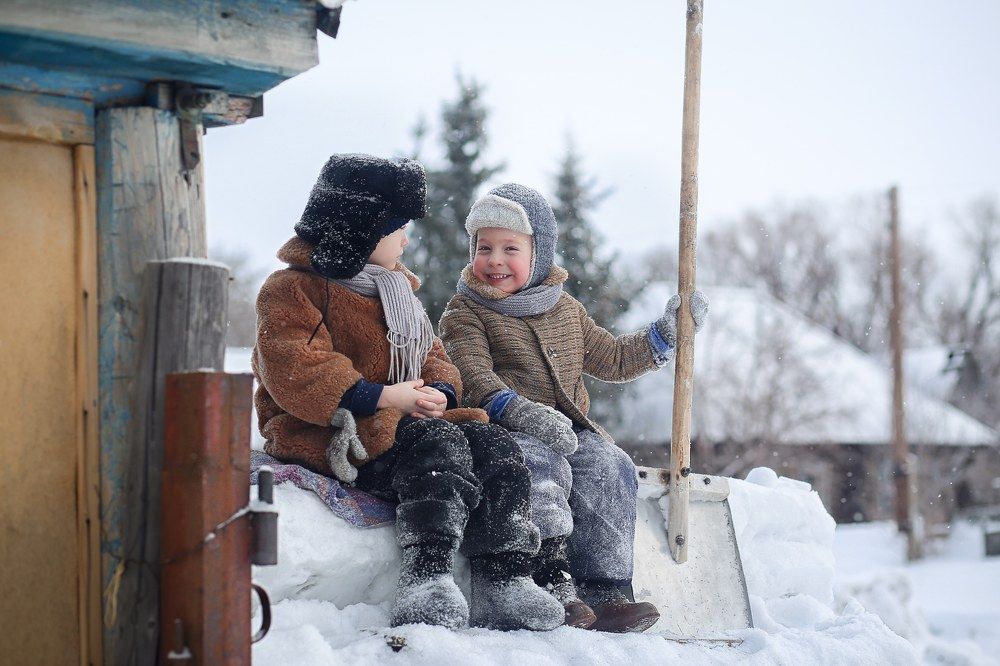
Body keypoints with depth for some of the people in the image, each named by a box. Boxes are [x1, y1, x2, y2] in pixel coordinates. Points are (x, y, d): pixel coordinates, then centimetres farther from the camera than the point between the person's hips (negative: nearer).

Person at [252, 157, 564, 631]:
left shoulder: (394, 290, 24)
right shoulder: (293, 289, -5)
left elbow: (432, 356, 23)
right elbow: (294, 372, -20)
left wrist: (439, 391, -3)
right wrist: (384, 396, -25)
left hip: (403, 420, 8)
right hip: (332, 433, -8)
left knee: (496, 447, -14)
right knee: (441, 444, -33)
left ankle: (505, 584, -21)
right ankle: (425, 584, -43)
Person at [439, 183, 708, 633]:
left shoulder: (566, 310, 21)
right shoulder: (464, 314, 4)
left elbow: (612, 360, 30)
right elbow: (473, 376, -13)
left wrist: (666, 333, 22)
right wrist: (519, 410, -30)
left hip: (569, 429, 5)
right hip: (502, 430, -5)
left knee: (610, 467, -22)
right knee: (544, 465, -35)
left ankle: (603, 591, -25)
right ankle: (553, 578, -44)